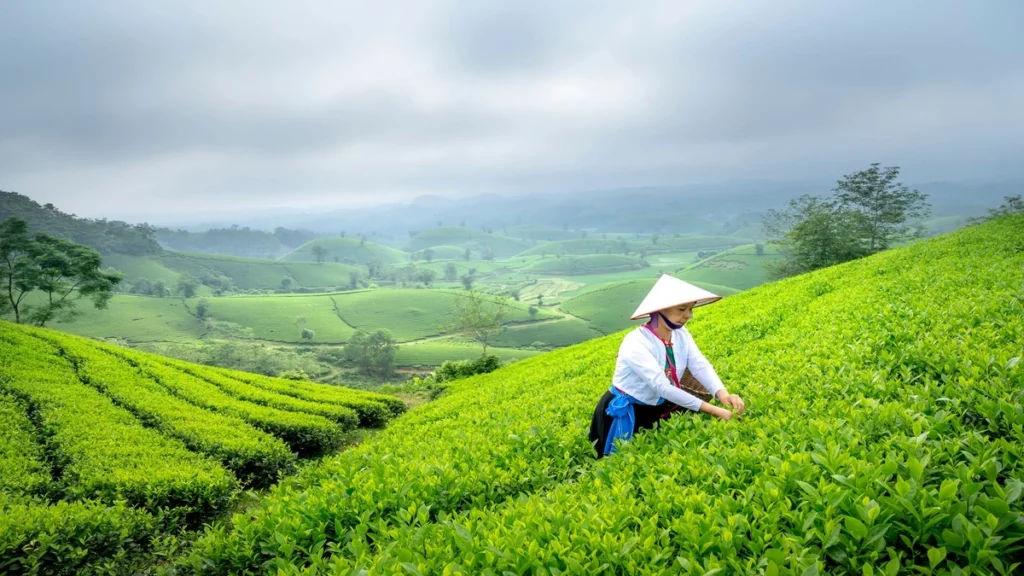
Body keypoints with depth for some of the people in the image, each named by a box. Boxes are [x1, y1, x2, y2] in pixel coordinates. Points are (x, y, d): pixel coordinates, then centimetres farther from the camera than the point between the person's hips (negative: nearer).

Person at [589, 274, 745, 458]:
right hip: (625, 413, -7)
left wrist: (723, 394, -38)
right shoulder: (636, 343, -30)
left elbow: (701, 366, -17)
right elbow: (663, 387, -35)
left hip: (661, 407, 7)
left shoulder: (681, 334, -6)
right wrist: (713, 411, -39)